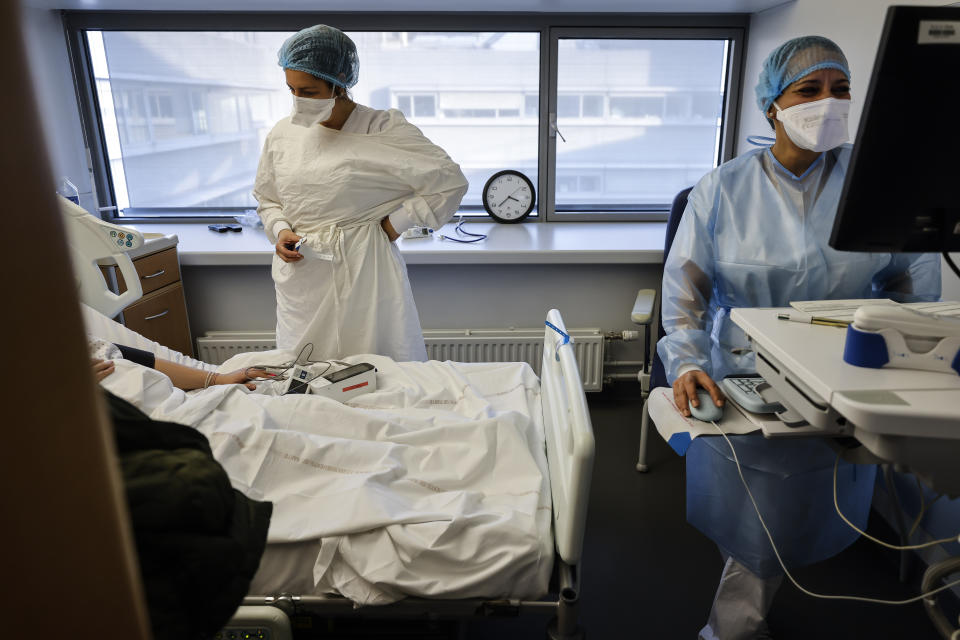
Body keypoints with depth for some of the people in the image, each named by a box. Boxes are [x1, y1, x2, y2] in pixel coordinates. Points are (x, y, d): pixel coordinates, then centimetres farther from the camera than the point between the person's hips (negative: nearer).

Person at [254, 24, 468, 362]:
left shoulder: (384, 131, -8)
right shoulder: (282, 134, 7)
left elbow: (452, 182, -6)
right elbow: (267, 199, 21)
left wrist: (397, 221, -8)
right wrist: (280, 230, 1)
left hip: (364, 279, -4)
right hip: (302, 281, 5)